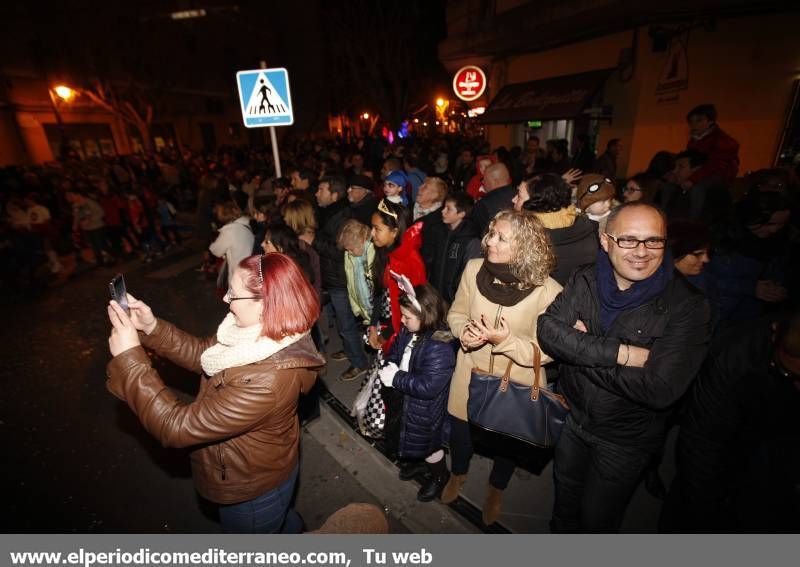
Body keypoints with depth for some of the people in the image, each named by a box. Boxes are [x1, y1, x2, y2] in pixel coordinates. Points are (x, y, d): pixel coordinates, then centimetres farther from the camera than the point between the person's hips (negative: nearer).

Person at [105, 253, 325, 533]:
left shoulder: (264, 382, -43)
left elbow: (177, 427, -34)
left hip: (252, 490, -7)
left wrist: (129, 357, -29)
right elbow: (203, 354, -2)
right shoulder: (261, 336, -17)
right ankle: (292, 528, 66)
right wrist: (152, 328, -13)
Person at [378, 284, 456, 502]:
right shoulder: (408, 332, -10)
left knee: (428, 444, 17)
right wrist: (390, 367, -13)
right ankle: (419, 462, 60)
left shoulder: (440, 348, -35)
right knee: (411, 438, 30)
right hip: (405, 400, 8)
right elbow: (395, 352, 6)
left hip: (426, 409, -8)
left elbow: (427, 387, -34)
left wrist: (395, 378, -27)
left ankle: (439, 476, 47)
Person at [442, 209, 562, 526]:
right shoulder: (474, 269, -16)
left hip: (515, 384, -2)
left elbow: (546, 351, -17)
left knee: (506, 440, 24)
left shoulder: (547, 291, -25)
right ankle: (458, 474, 60)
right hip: (470, 372, 3)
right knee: (459, 431, 24)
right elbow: (456, 313, -1)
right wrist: (464, 331, -22)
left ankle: (496, 490, 58)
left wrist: (505, 341, -32)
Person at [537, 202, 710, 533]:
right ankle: (560, 530, 57)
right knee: (564, 501, 28)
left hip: (625, 439, -3)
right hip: (572, 417, 3)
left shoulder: (686, 304, -22)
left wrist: (580, 349, -25)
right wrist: (623, 353, -32)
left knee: (597, 518, 20)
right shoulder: (585, 281, -11)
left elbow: (662, 389, -29)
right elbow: (548, 331, -25)